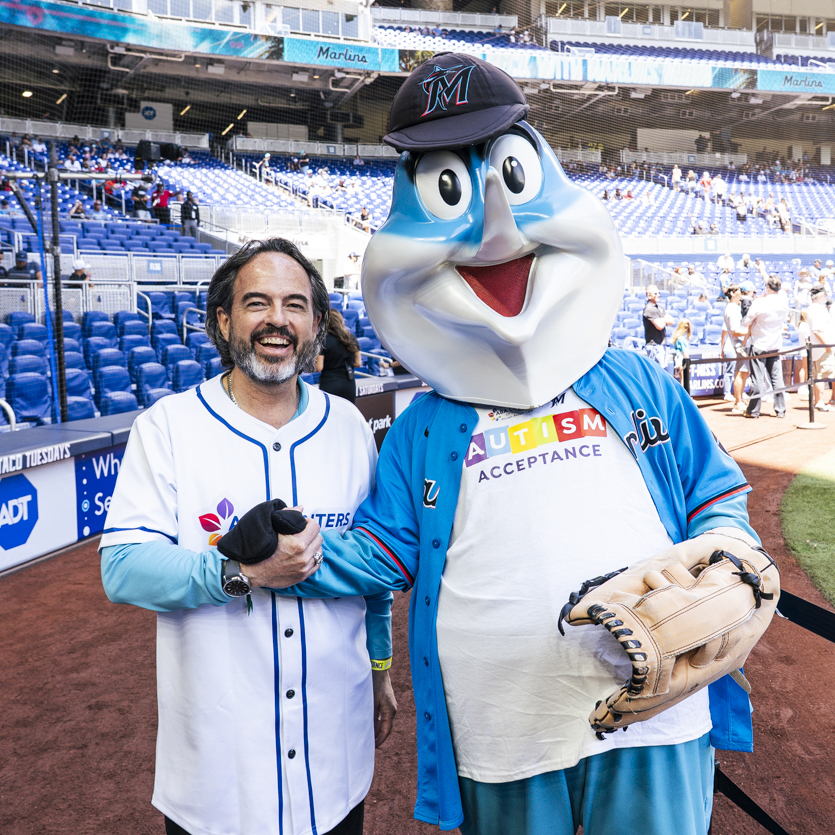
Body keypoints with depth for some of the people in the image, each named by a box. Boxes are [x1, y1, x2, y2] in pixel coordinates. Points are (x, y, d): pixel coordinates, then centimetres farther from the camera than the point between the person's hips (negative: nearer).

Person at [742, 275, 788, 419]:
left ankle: (753, 411, 5)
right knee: (777, 378, 8)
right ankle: (780, 410, 11)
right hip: (776, 345, 4)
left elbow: (745, 323, -9)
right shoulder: (784, 303, -2)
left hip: (759, 345, -4)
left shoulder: (759, 303, -16)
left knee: (758, 379, -1)